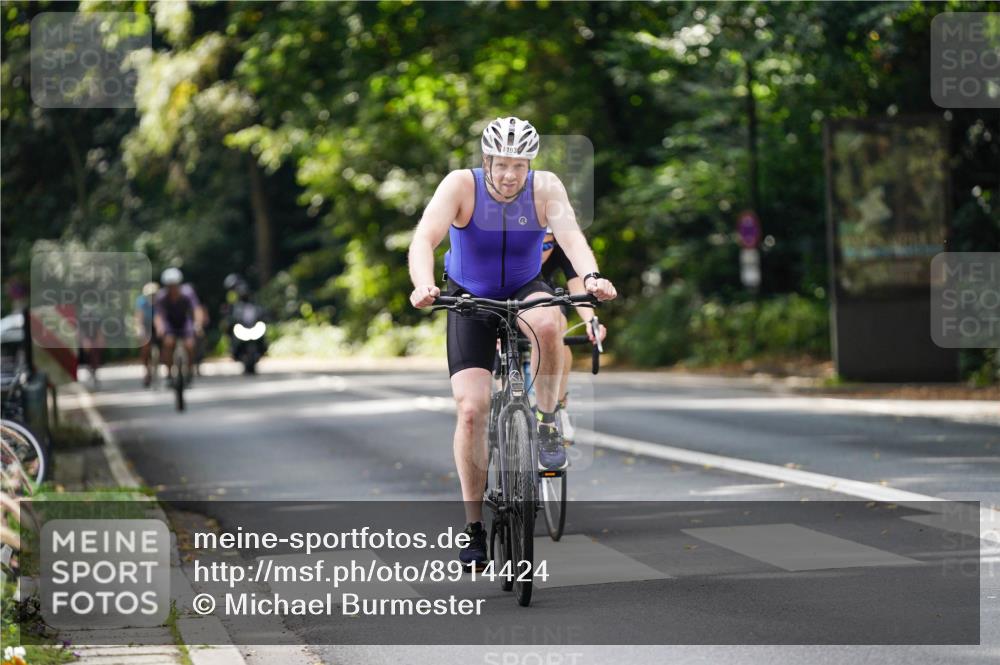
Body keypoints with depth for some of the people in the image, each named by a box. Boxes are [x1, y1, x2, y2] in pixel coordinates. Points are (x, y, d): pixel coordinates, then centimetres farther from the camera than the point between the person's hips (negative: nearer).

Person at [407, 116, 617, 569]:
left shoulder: (545, 188, -18)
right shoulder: (461, 185, -21)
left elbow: (571, 236, -32)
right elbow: (424, 239, -34)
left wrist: (591, 276, -53)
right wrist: (423, 285, -54)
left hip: (526, 290, 0)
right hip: (470, 298, 0)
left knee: (547, 322, -37)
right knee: (471, 409, -12)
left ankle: (547, 425, -15)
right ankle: (474, 525, 0)